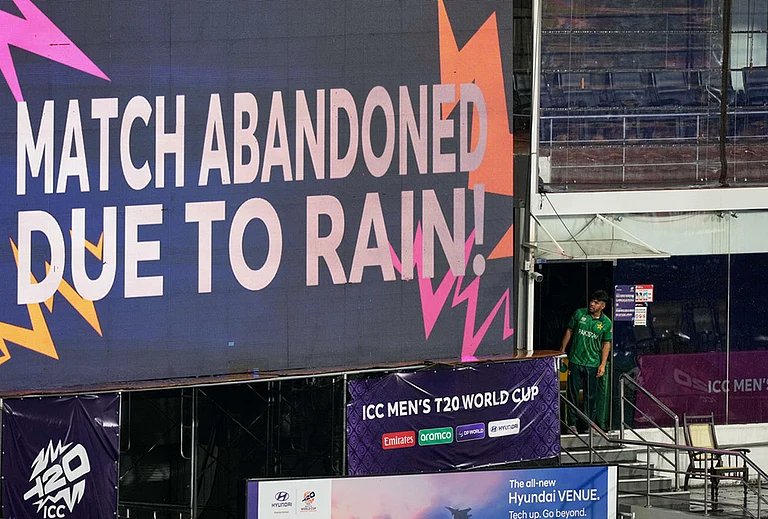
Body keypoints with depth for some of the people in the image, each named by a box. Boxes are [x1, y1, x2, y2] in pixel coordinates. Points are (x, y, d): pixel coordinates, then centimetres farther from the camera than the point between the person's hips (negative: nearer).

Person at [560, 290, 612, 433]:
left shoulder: (606, 323, 0)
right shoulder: (579, 314, 1)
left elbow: (606, 344, 5)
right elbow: (569, 331, 11)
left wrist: (603, 364, -2)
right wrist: (562, 350, 11)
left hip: (593, 364, 0)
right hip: (575, 361, 0)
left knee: (591, 396, 4)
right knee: (572, 393, 2)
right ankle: (572, 423, 11)